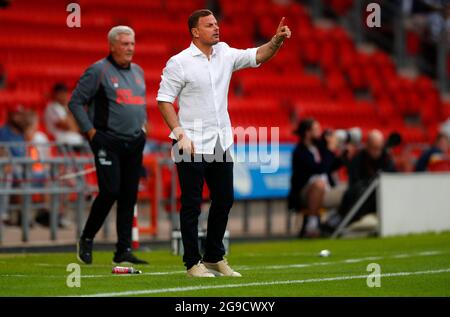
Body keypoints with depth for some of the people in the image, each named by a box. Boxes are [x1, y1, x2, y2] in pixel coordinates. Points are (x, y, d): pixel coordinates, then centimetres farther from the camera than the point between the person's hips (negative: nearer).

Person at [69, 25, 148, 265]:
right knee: (110, 192, -13)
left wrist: (143, 124, 16)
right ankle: (86, 239, 7)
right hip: (108, 142, -6)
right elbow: (75, 102, -5)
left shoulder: (138, 72, 16)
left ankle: (124, 250, 6)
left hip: (135, 142, 7)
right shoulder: (98, 71, -6)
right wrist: (90, 131, -9)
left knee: (129, 196, 3)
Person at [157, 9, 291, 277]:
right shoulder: (179, 63, -9)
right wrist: (180, 134, -17)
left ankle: (214, 258, 24)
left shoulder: (225, 54, 8)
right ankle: (193, 263, 6)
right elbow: (164, 100, -9)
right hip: (193, 145, -6)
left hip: (222, 142, 6)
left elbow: (257, 56, 5)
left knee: (224, 200, 11)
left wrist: (277, 40, -15)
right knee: (192, 204, -1)